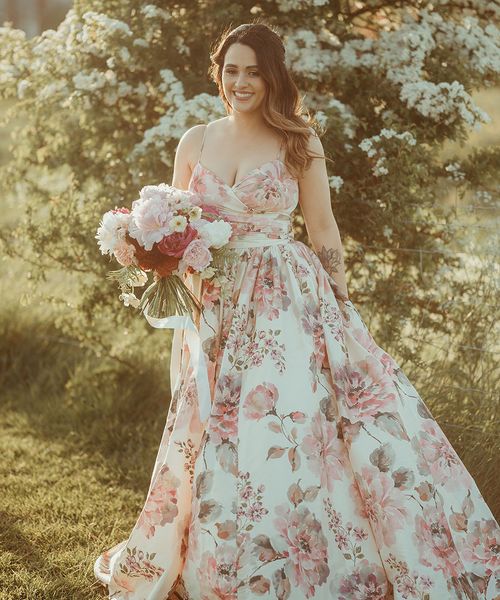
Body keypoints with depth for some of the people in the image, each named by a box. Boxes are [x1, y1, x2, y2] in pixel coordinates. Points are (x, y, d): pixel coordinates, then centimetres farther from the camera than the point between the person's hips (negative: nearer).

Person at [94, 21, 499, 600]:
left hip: (289, 301, -3)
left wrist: (340, 305, 2)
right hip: (217, 302, 3)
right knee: (218, 436, 5)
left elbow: (323, 230, 3)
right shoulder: (195, 142, 8)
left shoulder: (299, 141, 1)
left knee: (291, 419, -6)